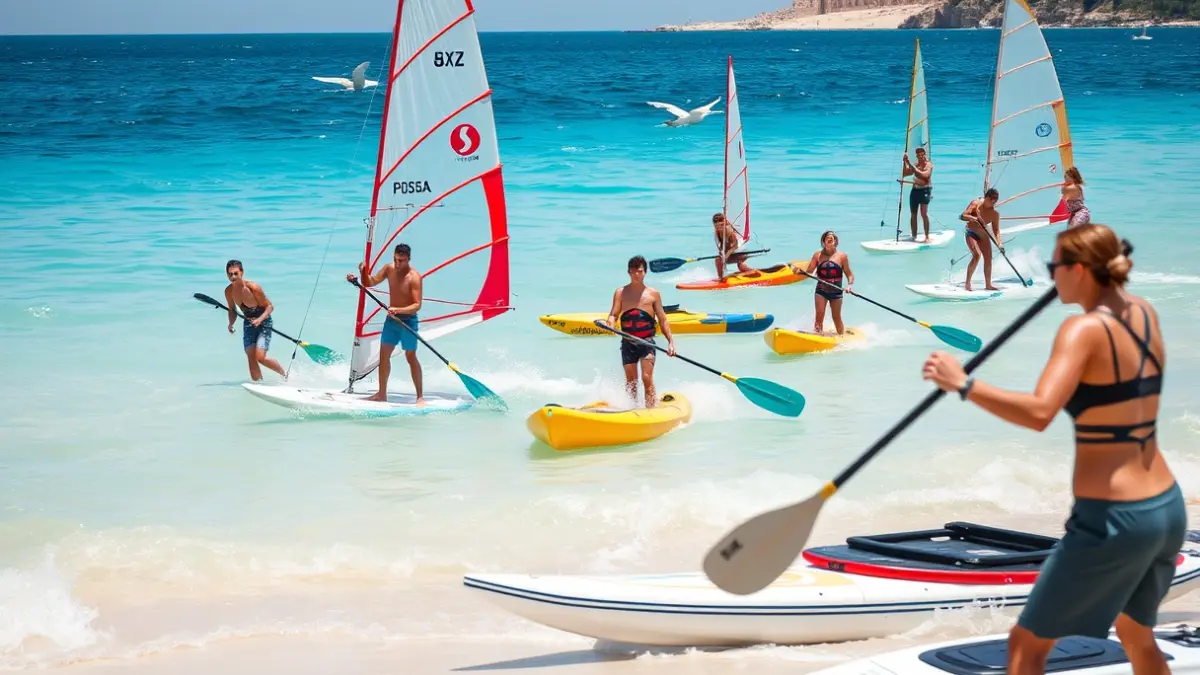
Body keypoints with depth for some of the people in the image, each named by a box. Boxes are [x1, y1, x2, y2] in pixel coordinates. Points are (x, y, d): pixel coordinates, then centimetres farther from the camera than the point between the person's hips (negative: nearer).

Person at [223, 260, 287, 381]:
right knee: (251, 359, -3)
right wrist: (231, 324, -11)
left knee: (260, 357, -17)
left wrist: (260, 319, -33)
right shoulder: (229, 291, -7)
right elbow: (232, 310, 9)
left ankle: (285, 375, 6)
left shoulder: (253, 288, -24)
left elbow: (270, 306, -17)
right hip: (248, 324, 6)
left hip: (264, 323, -6)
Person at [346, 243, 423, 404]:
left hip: (408, 321, -6)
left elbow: (417, 305, -24)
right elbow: (370, 282, 8)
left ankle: (420, 397, -1)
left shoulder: (414, 277, -20)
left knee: (411, 357, -5)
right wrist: (363, 272, -12)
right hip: (391, 319, 6)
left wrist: (398, 310, -37)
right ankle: (381, 393, 17)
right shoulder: (389, 269, -1)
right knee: (383, 355, 7)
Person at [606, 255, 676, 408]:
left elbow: (663, 320, 7)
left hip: (647, 342, -2)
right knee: (631, 381, 6)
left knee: (647, 378, -13)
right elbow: (613, 315, 3)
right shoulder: (621, 293, 6)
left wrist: (671, 341, -1)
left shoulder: (653, 294, 4)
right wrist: (611, 323, -21)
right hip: (628, 342, 2)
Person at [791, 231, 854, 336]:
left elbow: (849, 274, 0)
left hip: (836, 292, 0)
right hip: (821, 291, 0)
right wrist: (798, 271, -17)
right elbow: (808, 272, 2)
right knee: (819, 315, -12)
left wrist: (849, 285, -18)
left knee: (837, 317, 8)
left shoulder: (842, 256, -2)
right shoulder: (818, 255, 1)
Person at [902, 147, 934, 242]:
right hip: (915, 190, 6)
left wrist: (912, 167, -22)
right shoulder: (915, 165, 12)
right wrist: (905, 162, -2)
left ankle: (927, 236, -11)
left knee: (924, 214, -15)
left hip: (925, 190, -6)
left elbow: (925, 175, -21)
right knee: (913, 214, 6)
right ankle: (914, 236, 15)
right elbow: (905, 173, 10)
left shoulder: (929, 165, -4)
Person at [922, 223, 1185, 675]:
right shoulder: (1146, 314, 6)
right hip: (1168, 510, 8)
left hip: (1112, 520, -8)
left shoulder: (1084, 329, -16)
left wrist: (963, 384, -23)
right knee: (1137, 638, 29)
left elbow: (1039, 413, -31)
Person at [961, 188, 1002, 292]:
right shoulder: (975, 204, -17)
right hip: (971, 234, -5)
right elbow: (963, 216, -23)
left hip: (983, 236, 5)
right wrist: (973, 218, -42)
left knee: (988, 258, 0)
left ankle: (988, 284, 12)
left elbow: (996, 230, -9)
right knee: (977, 255, -22)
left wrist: (999, 243, -24)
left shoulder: (995, 213, -9)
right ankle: (968, 282, -16)